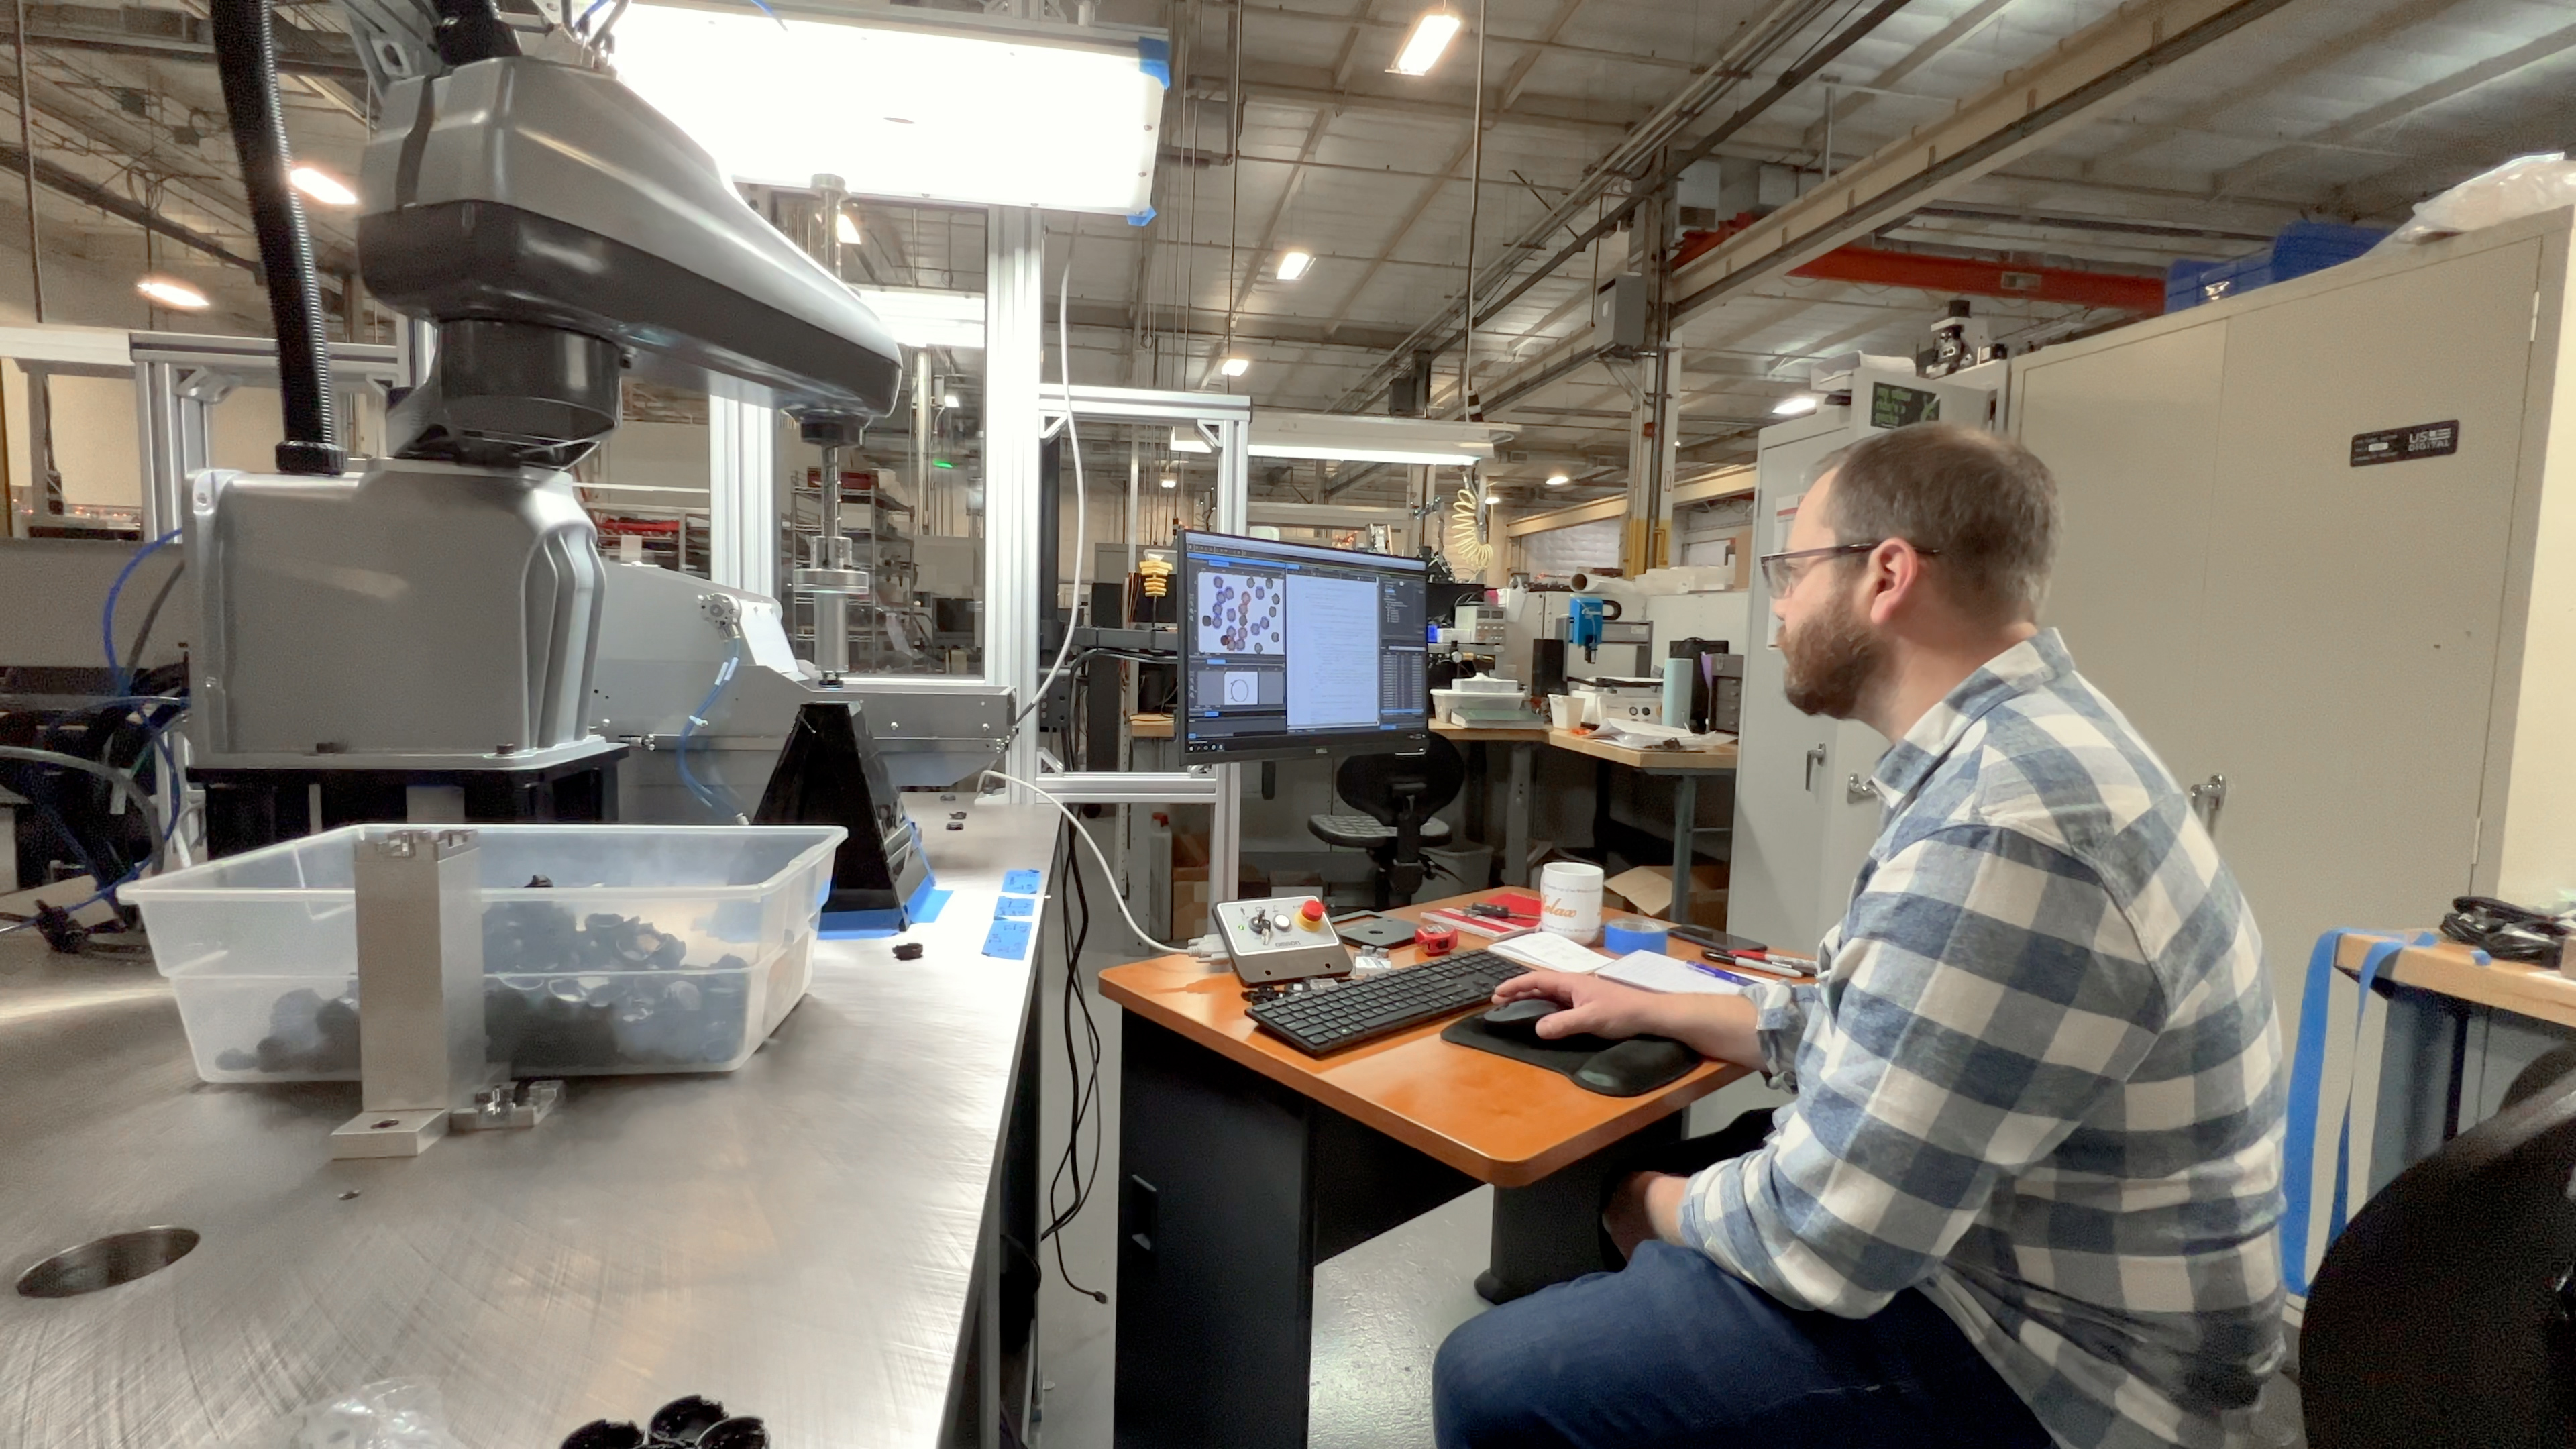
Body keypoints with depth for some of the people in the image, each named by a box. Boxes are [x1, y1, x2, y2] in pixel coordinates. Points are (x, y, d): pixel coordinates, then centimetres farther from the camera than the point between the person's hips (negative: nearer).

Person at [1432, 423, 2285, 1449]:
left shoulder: (2002, 830, -32)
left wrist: (1656, 1206, -7)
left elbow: (1818, 1241, -27)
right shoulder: (2027, 743, 3)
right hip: (1978, 1223, 10)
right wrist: (1654, 1009, 12)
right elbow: (1878, 1029, 13)